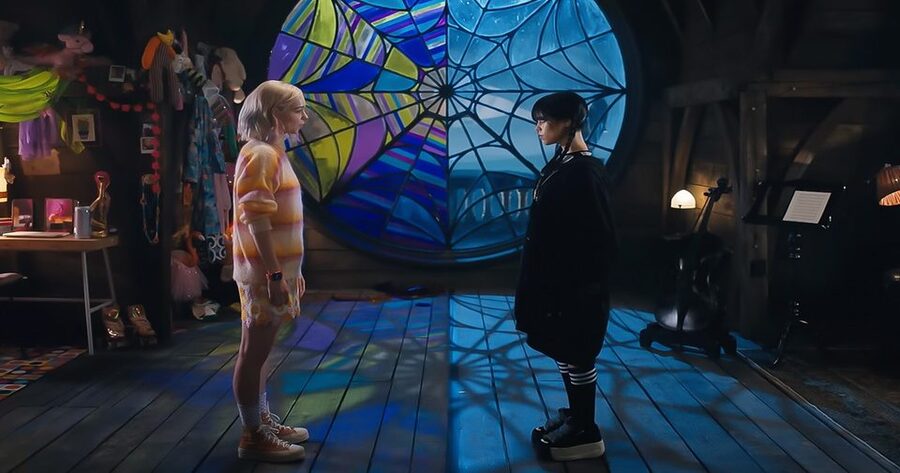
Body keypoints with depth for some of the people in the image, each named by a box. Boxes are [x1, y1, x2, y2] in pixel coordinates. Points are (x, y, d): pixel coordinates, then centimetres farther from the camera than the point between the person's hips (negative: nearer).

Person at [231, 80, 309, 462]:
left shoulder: (274, 154, 15)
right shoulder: (260, 155, -15)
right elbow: (256, 223, -21)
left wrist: (291, 270, 20)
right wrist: (275, 275, -22)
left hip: (277, 270, 10)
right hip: (264, 274, -10)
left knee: (261, 351, 17)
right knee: (254, 353, 0)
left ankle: (264, 422, 29)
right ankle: (253, 437, 11)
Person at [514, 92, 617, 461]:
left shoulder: (586, 171, -18)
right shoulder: (562, 163, 10)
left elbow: (598, 234, -20)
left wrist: (583, 285, -20)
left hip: (576, 282, -9)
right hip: (554, 276, 9)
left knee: (577, 354, 2)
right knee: (562, 350, 17)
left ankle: (586, 433, 16)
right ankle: (575, 416, 31)